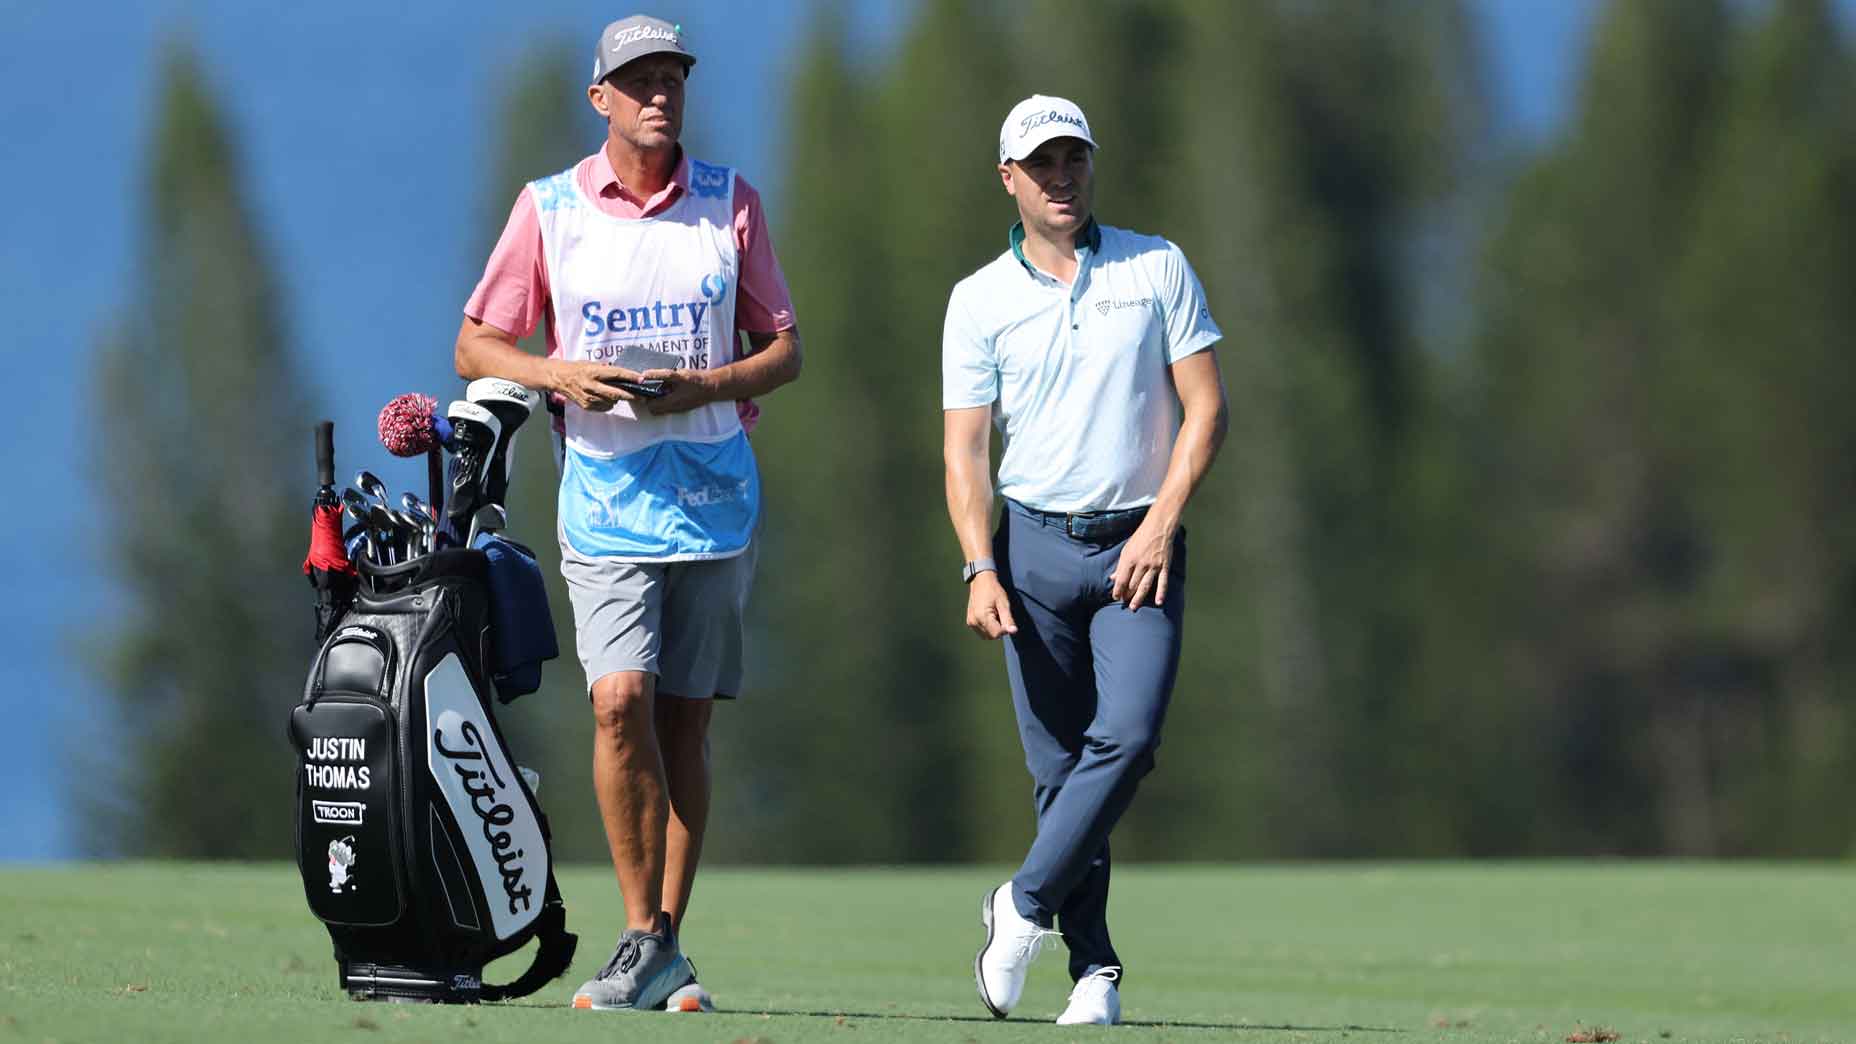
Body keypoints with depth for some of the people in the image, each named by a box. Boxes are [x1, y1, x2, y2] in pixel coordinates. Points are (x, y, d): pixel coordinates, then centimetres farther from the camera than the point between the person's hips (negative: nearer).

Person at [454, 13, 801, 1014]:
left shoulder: (730, 203, 5)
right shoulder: (549, 208, 2)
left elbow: (784, 349, 8)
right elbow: (477, 345, 6)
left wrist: (705, 387, -12)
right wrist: (559, 375, -13)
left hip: (714, 500, 1)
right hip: (607, 502, -1)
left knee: (684, 721, 3)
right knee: (620, 702, -17)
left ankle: (669, 949, 10)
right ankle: (645, 941, -9)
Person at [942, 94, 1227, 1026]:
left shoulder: (1157, 269, 5)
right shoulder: (979, 301, 4)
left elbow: (1204, 406, 2)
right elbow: (964, 449, 1)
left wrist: (1161, 524, -10)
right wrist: (980, 570, -13)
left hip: (1140, 545, -1)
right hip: (1034, 546, 1)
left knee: (1126, 737, -19)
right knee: (1059, 767, 0)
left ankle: (1027, 904, -4)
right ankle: (1092, 970, 4)